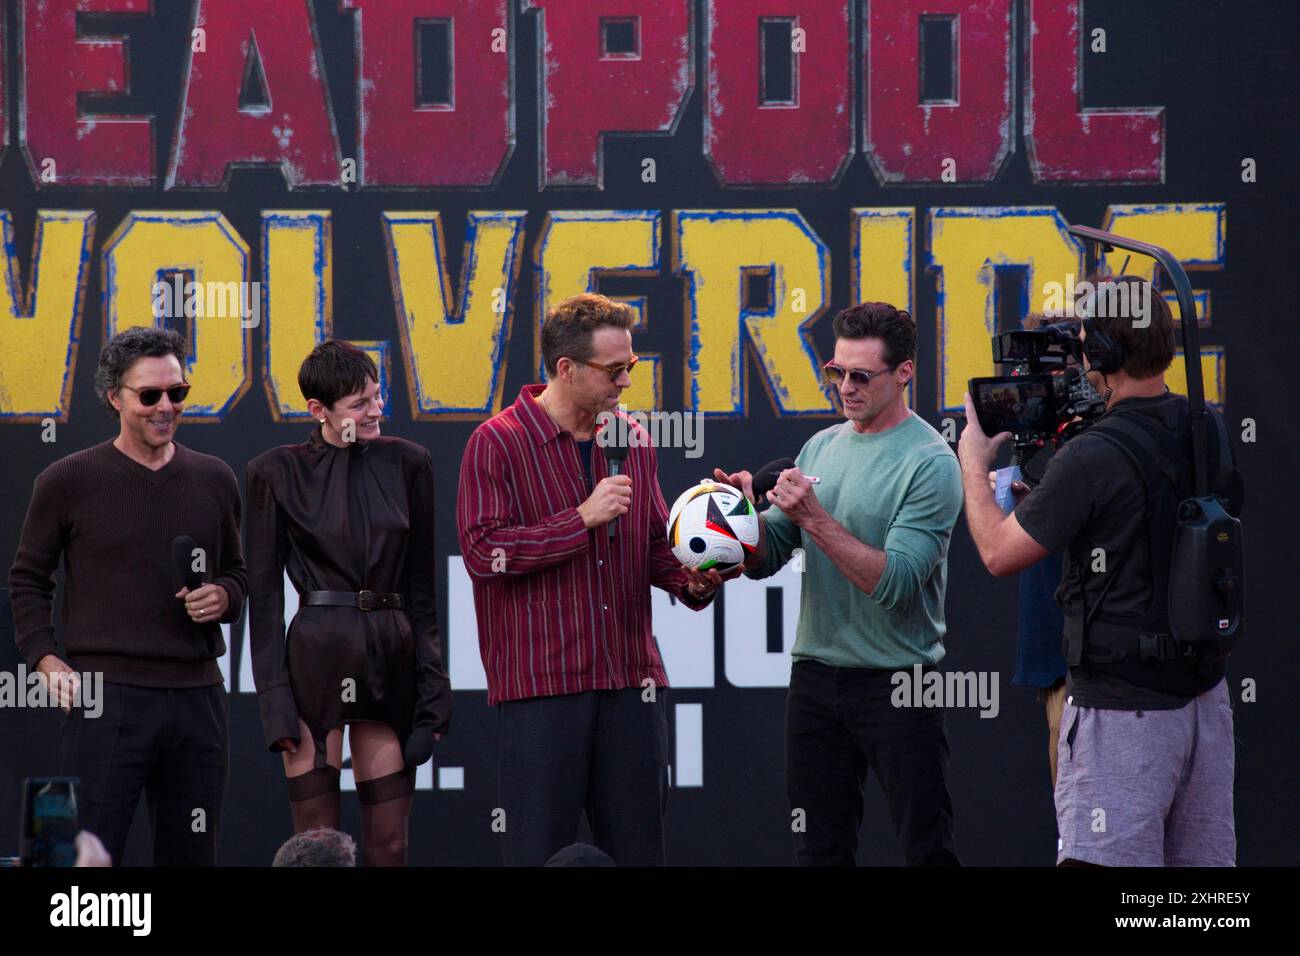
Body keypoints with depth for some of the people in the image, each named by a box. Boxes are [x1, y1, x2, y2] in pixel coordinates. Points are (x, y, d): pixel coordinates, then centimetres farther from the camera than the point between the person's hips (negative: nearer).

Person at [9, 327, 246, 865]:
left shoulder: (213, 480, 12)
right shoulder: (69, 482, 2)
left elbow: (236, 572, 24)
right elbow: (28, 578, 8)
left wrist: (224, 598, 0)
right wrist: (46, 660, -5)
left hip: (196, 695, 4)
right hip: (107, 694, -4)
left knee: (191, 856, 7)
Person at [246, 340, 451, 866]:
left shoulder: (406, 462, 8)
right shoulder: (276, 473, 0)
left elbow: (423, 586, 10)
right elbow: (263, 595, 0)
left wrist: (433, 690, 4)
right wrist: (275, 702, -7)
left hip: (392, 655, 3)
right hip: (316, 658, -3)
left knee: (389, 844, 4)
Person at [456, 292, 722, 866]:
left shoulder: (633, 441, 13)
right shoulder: (497, 443, -4)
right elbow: (482, 550, -13)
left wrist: (693, 580, -2)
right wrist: (583, 520, -14)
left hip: (631, 683, 5)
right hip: (538, 686, -5)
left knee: (637, 849, 6)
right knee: (540, 848, -3)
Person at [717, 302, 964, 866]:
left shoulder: (931, 463, -11)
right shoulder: (822, 447, 11)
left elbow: (895, 583, -20)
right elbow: (764, 560, 10)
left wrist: (815, 518, -24)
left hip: (896, 686, -6)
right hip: (815, 675, 6)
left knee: (927, 850, -2)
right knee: (819, 850, 11)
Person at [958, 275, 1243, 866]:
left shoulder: (1093, 457, -19)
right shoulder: (1207, 434, 4)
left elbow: (999, 552, -9)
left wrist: (973, 463, 7)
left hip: (1123, 708, -8)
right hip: (1205, 691, 8)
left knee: (1102, 863, -9)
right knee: (1204, 865, 12)